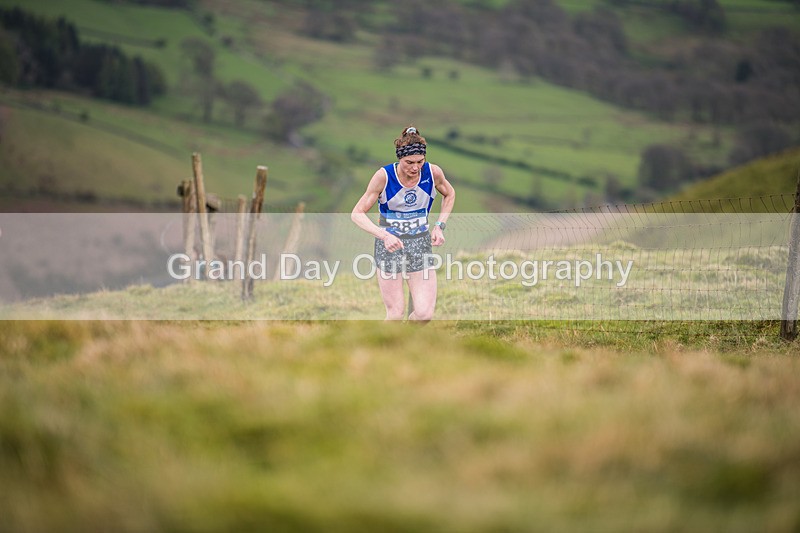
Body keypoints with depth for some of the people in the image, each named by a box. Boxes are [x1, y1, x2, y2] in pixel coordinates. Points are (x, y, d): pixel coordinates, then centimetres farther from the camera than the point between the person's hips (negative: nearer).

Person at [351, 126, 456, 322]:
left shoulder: (433, 172, -9)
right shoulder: (384, 176, -17)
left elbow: (449, 194, 15)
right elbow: (357, 214, -13)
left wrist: (439, 226, 0)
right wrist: (384, 235, -29)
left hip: (421, 245, 2)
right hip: (389, 245, -2)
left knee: (425, 314, -8)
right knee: (396, 314, -5)